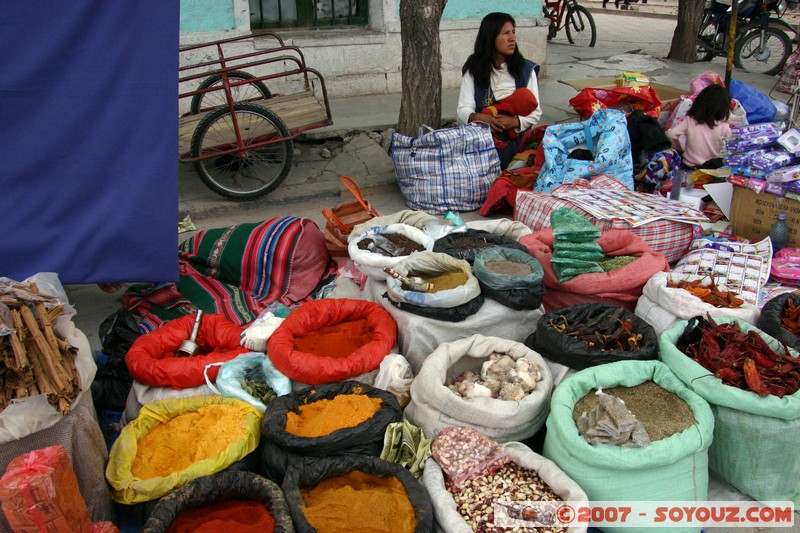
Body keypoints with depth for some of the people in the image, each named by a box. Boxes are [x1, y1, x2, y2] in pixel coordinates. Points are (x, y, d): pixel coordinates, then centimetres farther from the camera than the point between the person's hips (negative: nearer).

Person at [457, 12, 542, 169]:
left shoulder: (526, 69, 8)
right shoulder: (474, 69, 7)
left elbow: (535, 113, 4)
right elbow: (463, 110, -2)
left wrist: (514, 121, -16)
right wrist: (479, 118, -24)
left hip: (512, 134, 2)